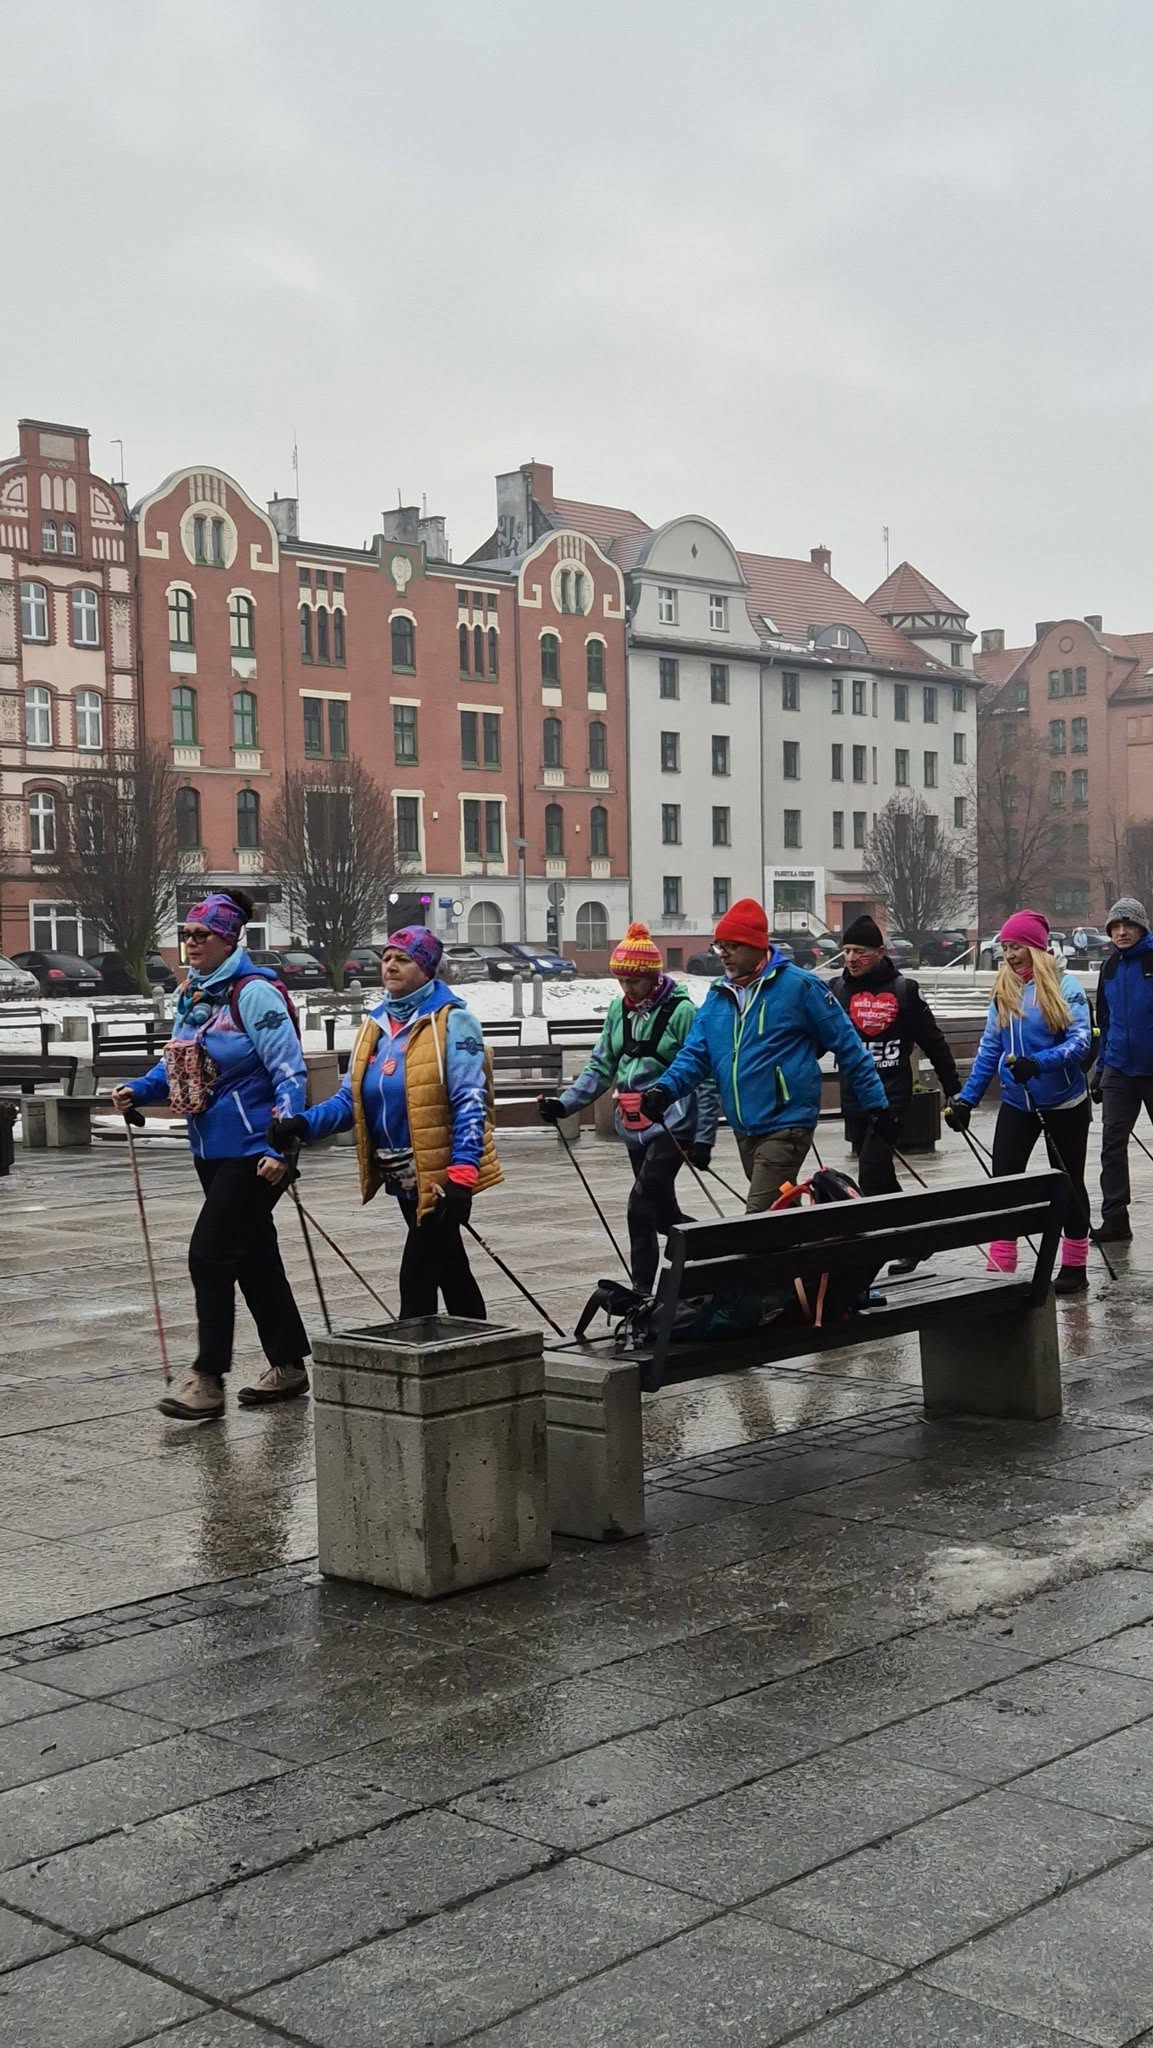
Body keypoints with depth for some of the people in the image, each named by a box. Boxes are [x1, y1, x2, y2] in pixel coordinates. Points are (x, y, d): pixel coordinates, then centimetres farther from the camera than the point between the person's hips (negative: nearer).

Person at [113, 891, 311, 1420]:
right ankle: (288, 1367, 27)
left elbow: (289, 1072, -19)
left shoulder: (253, 993, -15)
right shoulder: (191, 995, 10)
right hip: (211, 1149, 9)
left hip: (253, 1152, -9)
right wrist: (139, 1091, 3)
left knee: (209, 1254, -10)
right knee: (254, 1258, 15)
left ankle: (207, 1379, -2)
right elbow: (177, 1062, 21)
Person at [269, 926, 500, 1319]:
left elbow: (469, 1103, -16)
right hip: (403, 1175, 8)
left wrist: (462, 1175, -24)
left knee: (417, 1277, -10)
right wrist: (303, 1124, -13)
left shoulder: (451, 1021, -11)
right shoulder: (375, 1025, 10)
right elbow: (350, 1100, 6)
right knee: (449, 1270, 20)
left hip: (441, 1175, -8)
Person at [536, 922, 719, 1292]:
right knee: (663, 1211, 14)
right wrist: (565, 1103, -3)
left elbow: (706, 1078, -11)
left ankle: (642, 1289, -5)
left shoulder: (681, 1011, -11)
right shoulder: (619, 1009, 8)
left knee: (642, 1207, -16)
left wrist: (703, 1138, -13)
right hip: (634, 1128, 7)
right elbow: (601, 1067, 11)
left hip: (672, 1126, -7)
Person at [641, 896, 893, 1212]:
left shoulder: (799, 986, -9)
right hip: (744, 1130, 7)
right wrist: (665, 1089, -12)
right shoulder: (718, 996, 9)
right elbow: (695, 1054, 7)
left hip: (786, 1126, -7)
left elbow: (848, 1046, -5)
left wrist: (876, 1104, -3)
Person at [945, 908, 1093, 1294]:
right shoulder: (1003, 990, 3)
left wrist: (1038, 1064, -34)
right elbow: (990, 1048, 6)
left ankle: (1074, 1267, 23)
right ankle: (999, 1272, 0)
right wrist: (966, 1099, 1)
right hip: (1016, 1104, 4)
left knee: (1068, 1182, 10)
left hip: (1063, 1103, -4)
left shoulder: (1064, 985, -12)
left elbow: (1080, 1040, -20)